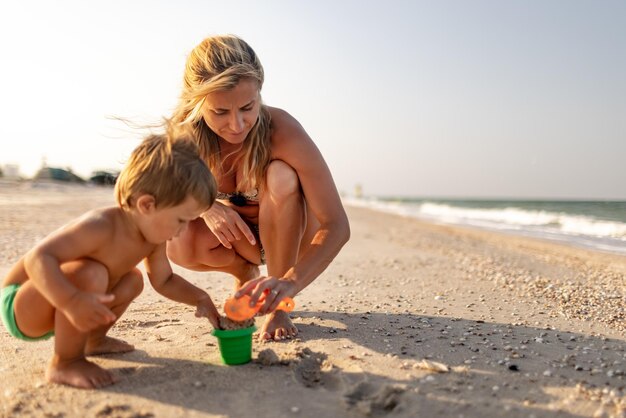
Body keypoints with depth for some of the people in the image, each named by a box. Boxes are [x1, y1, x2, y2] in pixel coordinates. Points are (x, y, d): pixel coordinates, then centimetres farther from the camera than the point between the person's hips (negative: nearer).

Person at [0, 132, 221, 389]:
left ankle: (94, 340, 29)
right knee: (91, 274, -36)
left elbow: (165, 280, 8)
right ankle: (65, 363, -16)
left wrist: (199, 298, -4)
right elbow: (38, 258, -40)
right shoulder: (101, 226, -33)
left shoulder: (153, 237, -6)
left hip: (53, 305, 9)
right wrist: (72, 301, -53)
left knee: (132, 281, 15)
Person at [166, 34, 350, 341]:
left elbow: (337, 226, -35)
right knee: (179, 245, -28)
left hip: (292, 232, -2)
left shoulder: (282, 130, -33)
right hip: (238, 233, 3)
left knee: (281, 176, -34)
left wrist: (291, 282, -51)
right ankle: (246, 273, 7)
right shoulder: (184, 129, -21)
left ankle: (278, 307, -18)